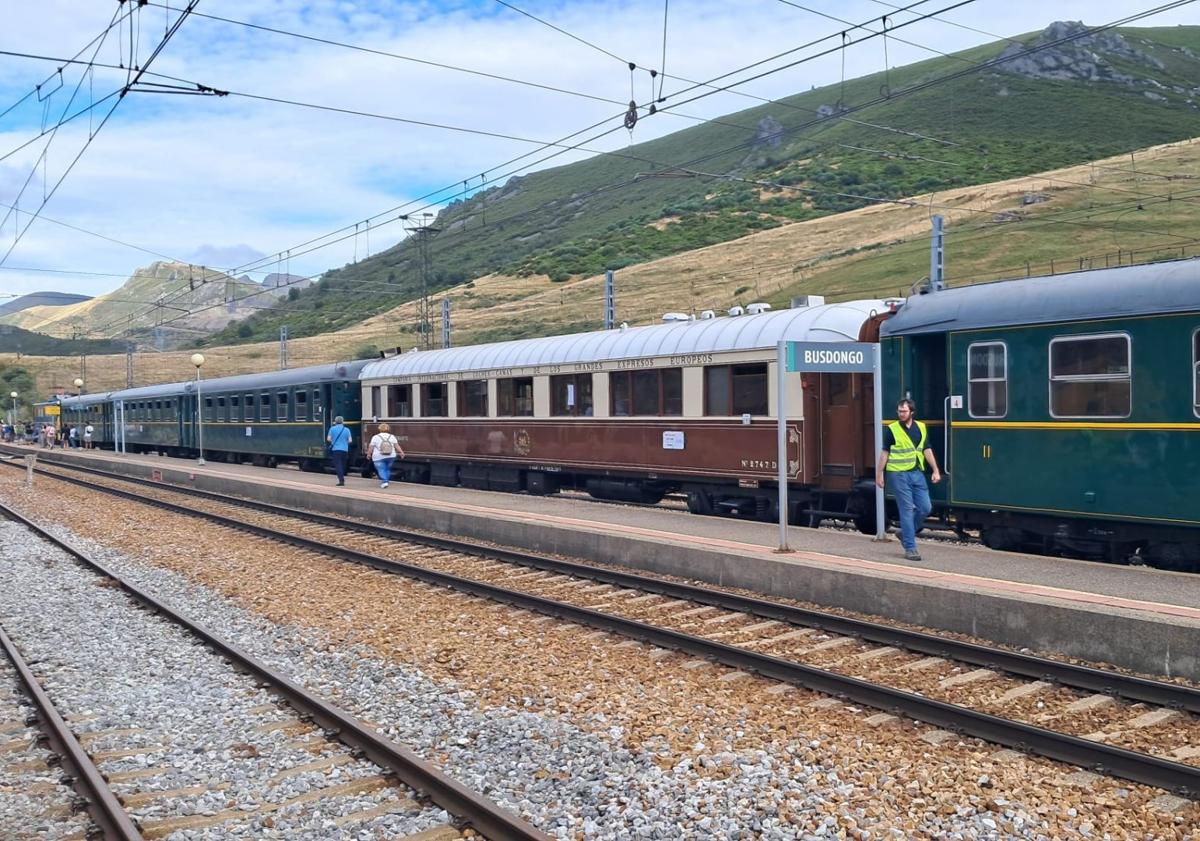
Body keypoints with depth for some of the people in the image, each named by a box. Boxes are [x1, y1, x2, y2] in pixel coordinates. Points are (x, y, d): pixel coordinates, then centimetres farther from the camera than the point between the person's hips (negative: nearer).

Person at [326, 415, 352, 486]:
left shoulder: (332, 429, -1)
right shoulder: (347, 429, 2)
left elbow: (328, 439, -2)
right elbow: (350, 440, -1)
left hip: (335, 449, -2)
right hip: (344, 449, 2)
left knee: (338, 465, -5)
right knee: (343, 465, 16)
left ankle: (341, 480, -18)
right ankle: (342, 478, 23)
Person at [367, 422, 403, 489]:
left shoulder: (375, 437, -2)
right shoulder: (392, 437, 5)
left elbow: (371, 447, -2)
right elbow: (397, 446, 0)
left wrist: (369, 454, 10)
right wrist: (401, 452, 4)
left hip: (379, 457, -4)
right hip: (391, 457, 4)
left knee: (381, 470, -4)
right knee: (388, 469, 17)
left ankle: (384, 481, -19)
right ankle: (387, 480, 22)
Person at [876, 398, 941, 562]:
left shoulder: (921, 428, 9)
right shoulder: (891, 429, -3)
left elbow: (927, 450, 10)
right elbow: (884, 453, -1)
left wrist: (936, 470, 3)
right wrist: (879, 474, -3)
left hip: (917, 473, 5)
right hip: (899, 474, -5)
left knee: (925, 508, 2)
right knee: (907, 510, -4)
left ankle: (905, 533, 25)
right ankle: (910, 548, 2)